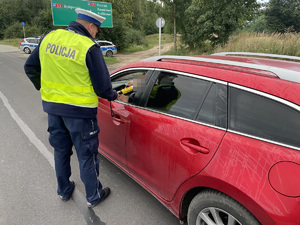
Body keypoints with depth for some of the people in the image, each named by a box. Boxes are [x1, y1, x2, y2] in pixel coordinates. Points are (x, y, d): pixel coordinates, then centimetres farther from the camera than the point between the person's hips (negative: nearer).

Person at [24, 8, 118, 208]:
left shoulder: (50, 37, 3)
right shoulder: (89, 47, -15)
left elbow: (30, 67, 11)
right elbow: (102, 86, -14)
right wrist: (113, 95, 7)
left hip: (52, 106, 6)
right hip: (80, 110, -6)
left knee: (61, 150, 23)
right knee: (87, 154, 11)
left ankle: (64, 190, 41)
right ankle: (93, 196, 28)